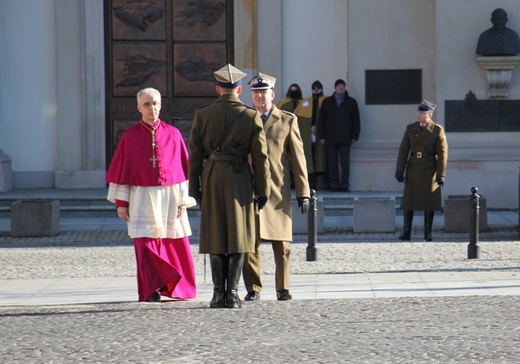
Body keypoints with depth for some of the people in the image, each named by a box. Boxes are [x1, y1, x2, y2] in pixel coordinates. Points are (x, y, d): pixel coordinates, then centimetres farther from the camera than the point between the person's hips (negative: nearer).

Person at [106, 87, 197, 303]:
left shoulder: (173, 134, 4)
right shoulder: (130, 137, 2)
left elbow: (184, 169, 5)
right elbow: (120, 171, 3)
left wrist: (183, 200, -1)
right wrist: (121, 202, -2)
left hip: (170, 197, 1)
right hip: (143, 198, -1)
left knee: (176, 245, 5)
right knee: (145, 244, -9)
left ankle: (178, 289, 22)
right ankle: (152, 291, -4)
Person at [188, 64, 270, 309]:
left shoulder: (202, 115, 1)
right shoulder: (251, 117, -2)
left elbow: (195, 155, 2)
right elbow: (260, 156, -3)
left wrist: (194, 188, 9)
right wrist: (262, 190, 3)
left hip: (212, 178, 1)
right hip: (240, 180, -1)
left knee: (215, 236, 8)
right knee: (238, 236, 4)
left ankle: (218, 293, 4)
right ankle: (232, 293, 0)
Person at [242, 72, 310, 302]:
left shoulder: (287, 121, 7)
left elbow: (298, 159, 6)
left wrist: (303, 192, 0)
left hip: (278, 192, -1)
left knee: (281, 244, 0)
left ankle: (283, 288, 10)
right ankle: (252, 289, 7)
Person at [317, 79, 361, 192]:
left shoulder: (351, 102, 10)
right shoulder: (327, 102, 13)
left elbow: (356, 121, 9)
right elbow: (321, 120, 12)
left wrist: (354, 136, 1)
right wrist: (322, 136, 4)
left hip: (345, 139, -1)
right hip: (331, 138, 1)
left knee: (345, 162, -4)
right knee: (332, 162, 0)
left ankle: (344, 184, -2)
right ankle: (334, 184, 2)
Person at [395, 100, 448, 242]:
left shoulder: (437, 130, -3)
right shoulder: (410, 128, 6)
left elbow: (442, 154, -6)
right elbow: (403, 150, 5)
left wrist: (441, 174, -11)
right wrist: (399, 170, -2)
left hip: (429, 171, -3)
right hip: (413, 170, 3)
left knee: (429, 202, 2)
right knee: (408, 201, 1)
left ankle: (428, 233, 9)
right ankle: (406, 232, 5)